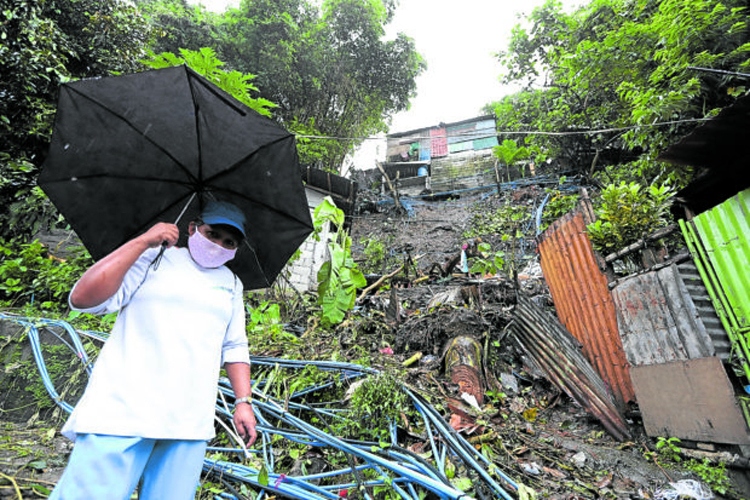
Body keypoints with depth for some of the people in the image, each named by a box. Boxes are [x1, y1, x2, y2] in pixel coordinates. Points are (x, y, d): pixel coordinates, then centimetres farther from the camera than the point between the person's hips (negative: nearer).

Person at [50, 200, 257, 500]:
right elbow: (82, 298, -7)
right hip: (122, 413, -3)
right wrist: (142, 242, -11)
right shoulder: (154, 258, 4)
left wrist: (243, 401, 6)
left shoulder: (232, 284, 15)